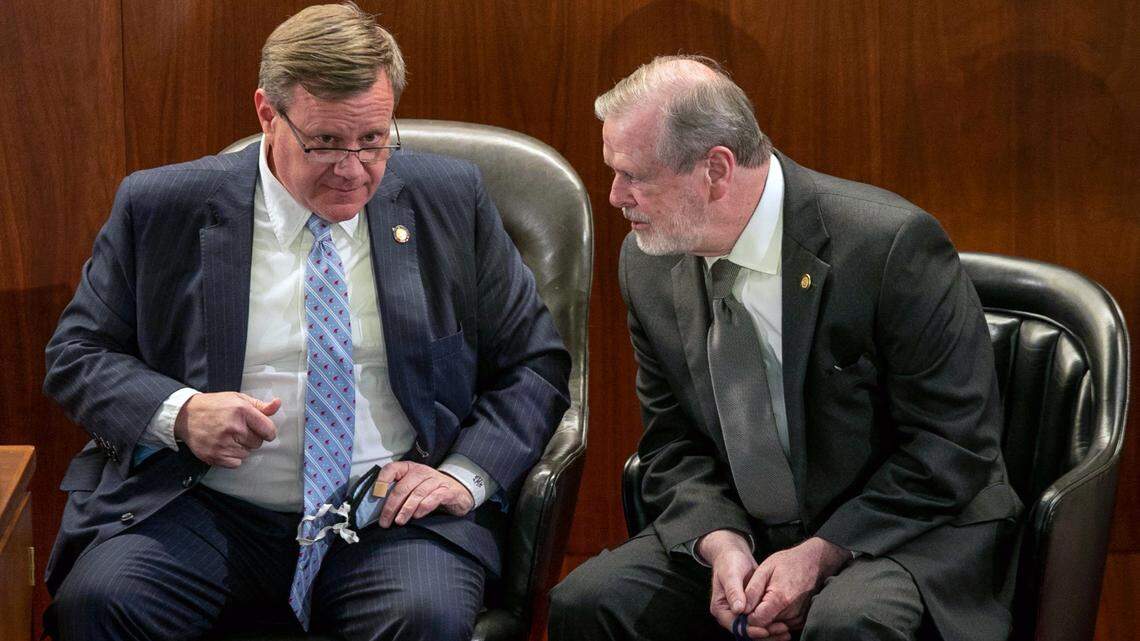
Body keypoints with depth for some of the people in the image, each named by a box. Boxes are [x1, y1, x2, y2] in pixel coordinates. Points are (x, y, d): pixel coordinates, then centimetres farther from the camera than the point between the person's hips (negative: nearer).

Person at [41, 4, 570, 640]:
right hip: (210, 513, 0)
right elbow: (76, 354, 9)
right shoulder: (161, 209, 3)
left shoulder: (451, 200, 6)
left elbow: (535, 364, 11)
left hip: (392, 512, 0)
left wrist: (466, 474, -7)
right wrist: (178, 413, -12)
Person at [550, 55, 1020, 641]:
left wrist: (821, 555, -18)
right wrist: (721, 543, -12)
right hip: (741, 534, 5)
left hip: (904, 535, -5)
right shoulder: (649, 265, 0)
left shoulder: (891, 243, -18)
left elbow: (957, 445, -14)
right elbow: (674, 445, 8)